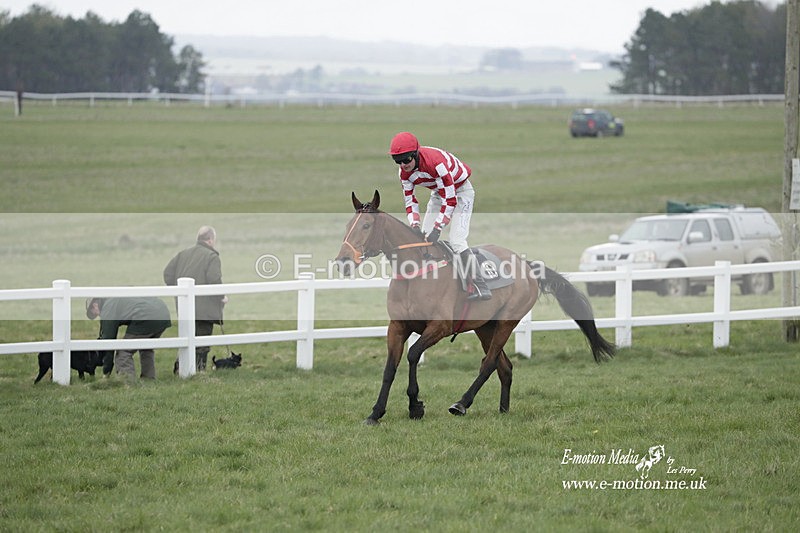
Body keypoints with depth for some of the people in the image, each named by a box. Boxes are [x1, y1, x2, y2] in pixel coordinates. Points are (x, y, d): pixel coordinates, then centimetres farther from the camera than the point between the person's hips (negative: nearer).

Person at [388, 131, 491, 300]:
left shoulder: (435, 162, -37)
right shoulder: (404, 172, -13)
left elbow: (450, 200, -33)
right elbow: (410, 201, -3)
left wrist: (437, 229, -34)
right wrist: (415, 226, -18)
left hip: (461, 192, -8)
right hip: (438, 194, 8)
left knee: (457, 240, -21)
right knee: (423, 238, 3)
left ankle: (481, 287, -20)